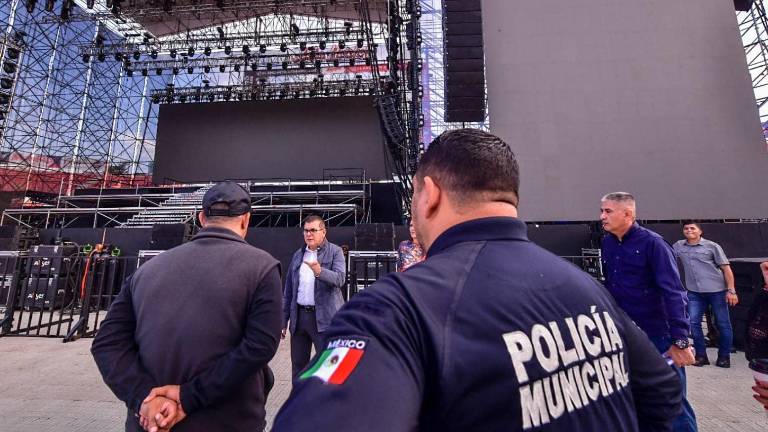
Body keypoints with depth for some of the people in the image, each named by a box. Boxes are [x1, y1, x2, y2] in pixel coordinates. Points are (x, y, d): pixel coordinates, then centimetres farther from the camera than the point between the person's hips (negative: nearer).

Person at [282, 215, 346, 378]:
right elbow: (288, 290, 14)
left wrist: (320, 271, -37)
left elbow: (340, 279, -18)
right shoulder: (297, 255, 11)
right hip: (299, 315, 5)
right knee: (298, 365, 15)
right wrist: (283, 321, 12)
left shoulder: (335, 251, -3)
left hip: (324, 317, -5)